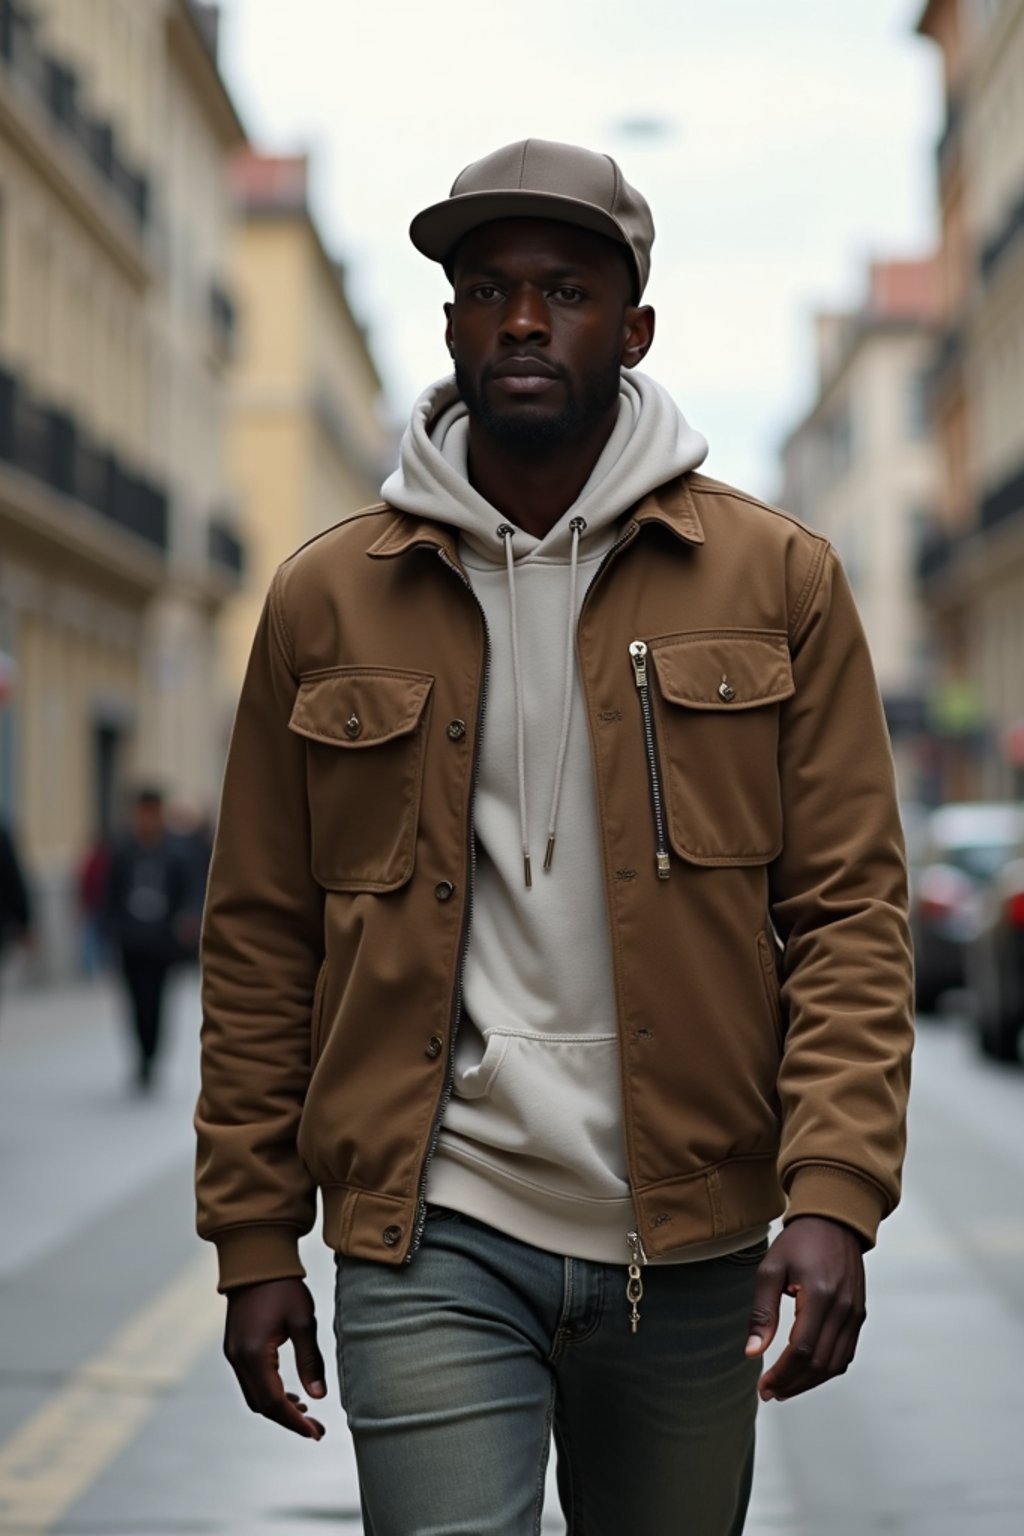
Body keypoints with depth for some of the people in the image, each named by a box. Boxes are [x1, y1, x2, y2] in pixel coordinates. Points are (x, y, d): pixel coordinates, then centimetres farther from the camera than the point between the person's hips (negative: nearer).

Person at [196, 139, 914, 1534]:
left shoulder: (777, 580, 2)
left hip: (692, 1255, 1)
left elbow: (850, 908, -1)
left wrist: (834, 1194, -13)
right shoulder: (326, 603, 4)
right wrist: (255, 1236, 3)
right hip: (432, 1243, -1)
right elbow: (263, 940, 6)